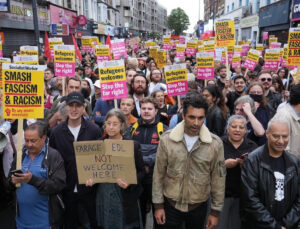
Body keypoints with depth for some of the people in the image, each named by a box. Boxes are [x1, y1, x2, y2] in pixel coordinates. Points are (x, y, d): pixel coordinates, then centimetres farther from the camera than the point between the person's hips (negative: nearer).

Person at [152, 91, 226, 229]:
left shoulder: (215, 143, -11)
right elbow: (159, 174, -3)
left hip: (199, 206, 1)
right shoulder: (167, 139, -12)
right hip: (171, 204, 0)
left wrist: (215, 211, 0)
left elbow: (218, 178, -3)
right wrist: (158, 205, -1)